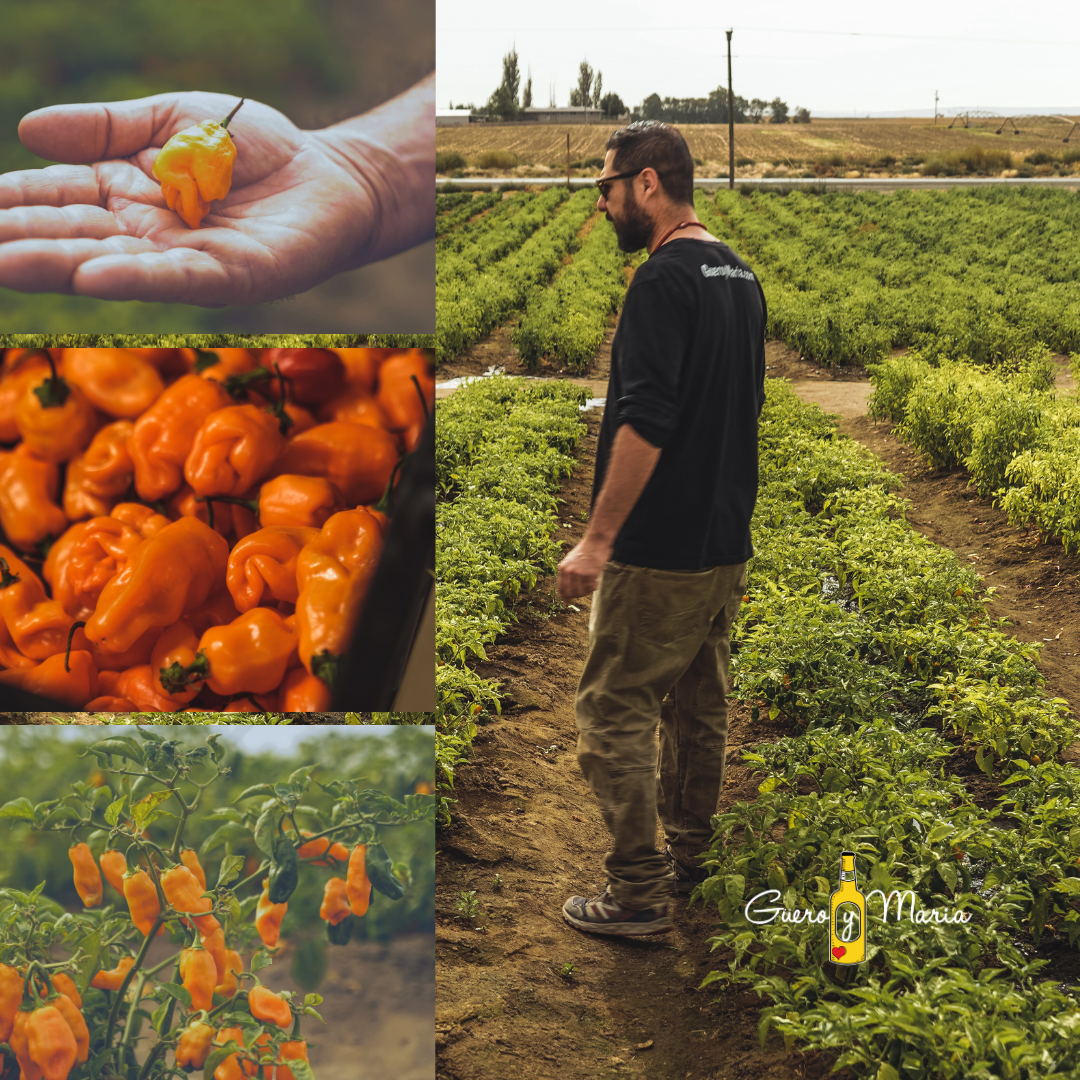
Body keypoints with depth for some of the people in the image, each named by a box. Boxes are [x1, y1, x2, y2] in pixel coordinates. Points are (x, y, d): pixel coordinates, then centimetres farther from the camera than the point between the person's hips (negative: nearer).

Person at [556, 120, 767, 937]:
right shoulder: (742, 278, 12)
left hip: (659, 552, -9)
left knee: (615, 714, -1)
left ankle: (637, 894, 4)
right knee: (699, 708, 18)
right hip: (726, 545, 9)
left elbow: (645, 421, -24)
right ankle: (689, 860, 30)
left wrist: (597, 539, -21)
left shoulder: (664, 280, -17)